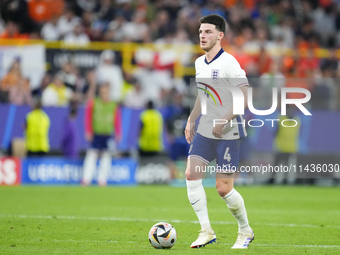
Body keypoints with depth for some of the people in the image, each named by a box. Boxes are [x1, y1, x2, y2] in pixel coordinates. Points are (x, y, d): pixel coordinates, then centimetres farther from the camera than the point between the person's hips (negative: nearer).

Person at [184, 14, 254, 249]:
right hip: (205, 132, 7)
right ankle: (206, 232, -3)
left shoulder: (229, 63, -14)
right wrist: (191, 120, 16)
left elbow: (244, 98, -18)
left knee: (224, 188, -6)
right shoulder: (199, 63, 10)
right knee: (191, 174, -9)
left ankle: (246, 232, 17)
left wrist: (223, 122, -21)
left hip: (229, 134, -7)